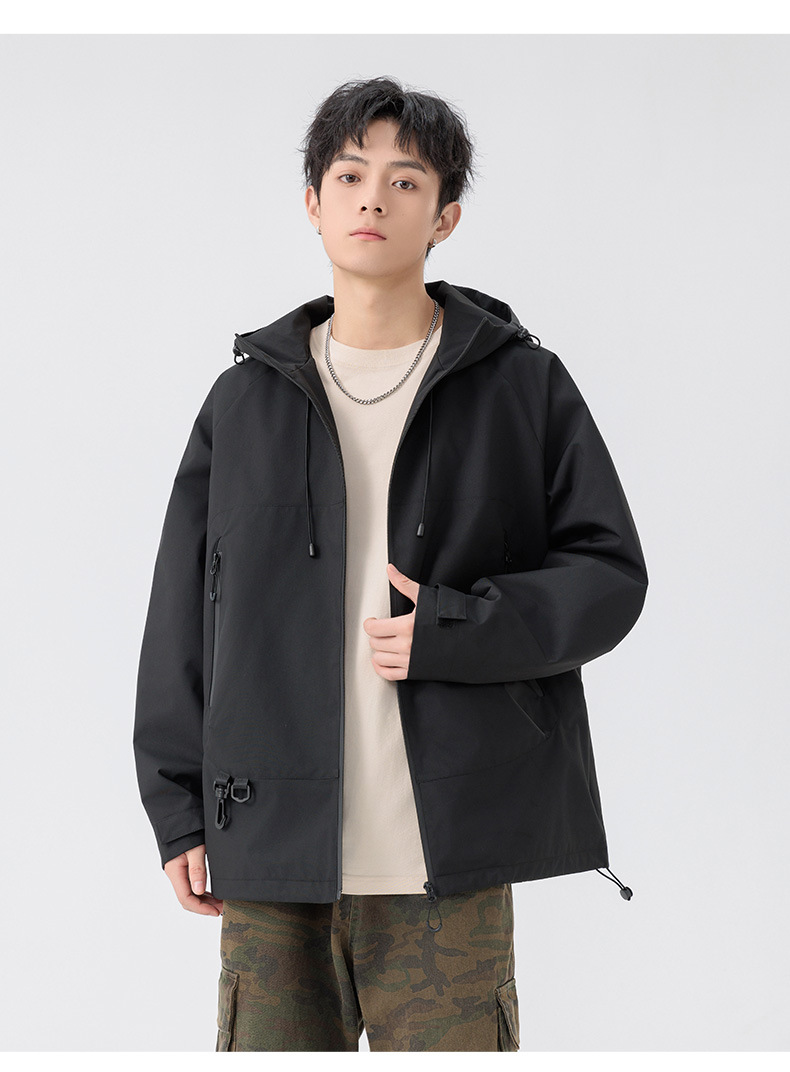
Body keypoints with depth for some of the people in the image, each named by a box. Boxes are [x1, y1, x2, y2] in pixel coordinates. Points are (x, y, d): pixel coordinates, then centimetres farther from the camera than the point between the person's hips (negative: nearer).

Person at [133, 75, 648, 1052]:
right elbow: (182, 617, 11)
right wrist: (179, 811, 6)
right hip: (271, 850, 2)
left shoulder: (522, 385, 5)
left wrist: (454, 632, -12)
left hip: (446, 857, -1)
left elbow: (610, 573, 3)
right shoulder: (246, 398, 10)